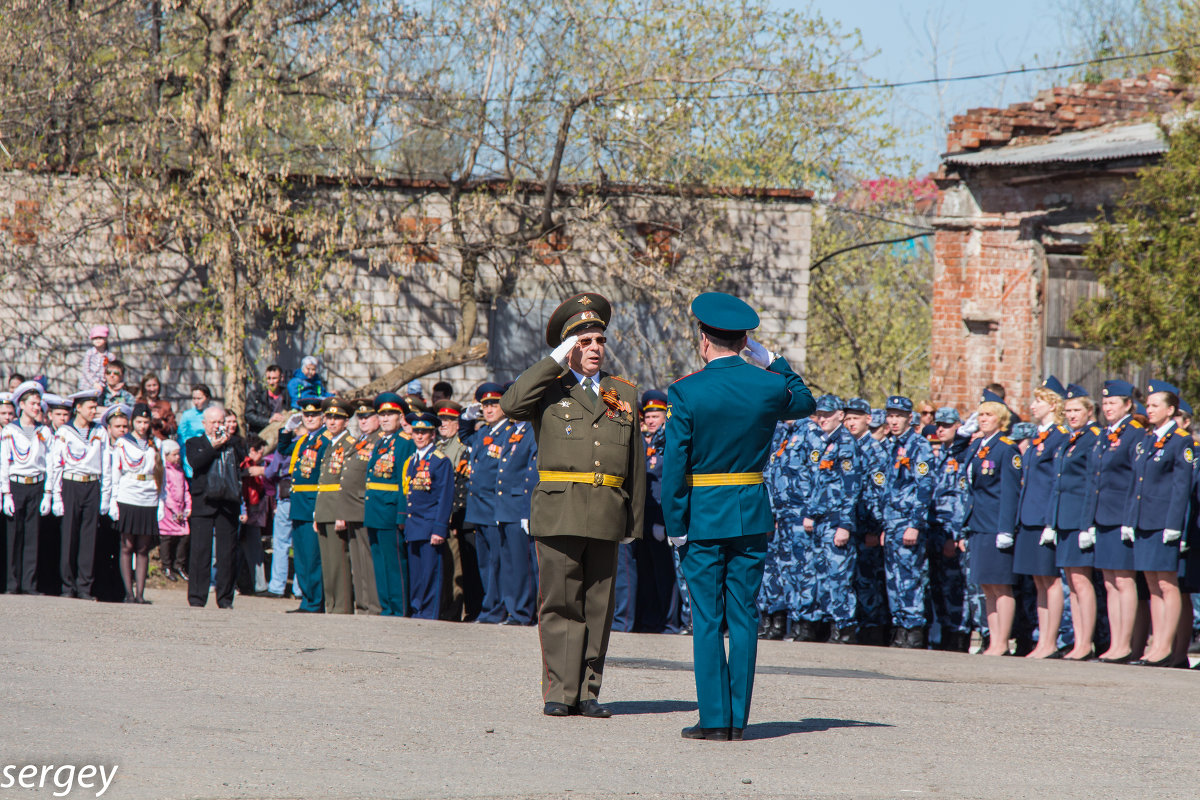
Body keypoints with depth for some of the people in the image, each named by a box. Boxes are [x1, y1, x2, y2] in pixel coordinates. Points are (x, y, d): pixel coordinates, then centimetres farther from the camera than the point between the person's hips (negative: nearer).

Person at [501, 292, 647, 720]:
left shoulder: (624, 394, 17)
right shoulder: (549, 387, 8)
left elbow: (636, 460, 17)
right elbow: (511, 405, -14)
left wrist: (635, 518, 11)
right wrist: (556, 361, -11)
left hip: (607, 518, 3)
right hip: (559, 512, -3)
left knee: (598, 607, 5)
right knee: (560, 604, -4)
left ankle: (587, 692, 10)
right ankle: (559, 693, -2)